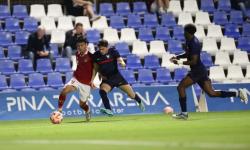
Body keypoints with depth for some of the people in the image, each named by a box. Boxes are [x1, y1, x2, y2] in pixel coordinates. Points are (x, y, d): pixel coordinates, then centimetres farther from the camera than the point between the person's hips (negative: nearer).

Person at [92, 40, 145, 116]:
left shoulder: (113, 51, -12)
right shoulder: (96, 55, -7)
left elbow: (119, 59, -25)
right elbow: (96, 66, 12)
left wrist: (122, 63, -48)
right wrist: (101, 74, -2)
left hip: (117, 76, -1)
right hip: (106, 79, 1)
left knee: (131, 94, 4)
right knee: (102, 90, -31)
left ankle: (140, 102, 38)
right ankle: (109, 110, -33)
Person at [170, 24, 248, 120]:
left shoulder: (194, 44, -19)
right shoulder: (189, 41, 11)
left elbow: (193, 62, -23)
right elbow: (188, 54, 26)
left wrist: (180, 62, -18)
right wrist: (177, 57, 11)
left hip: (197, 71, -10)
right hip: (200, 70, 10)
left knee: (180, 87, -10)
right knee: (211, 93, 8)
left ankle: (184, 113, -10)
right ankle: (237, 93, 7)